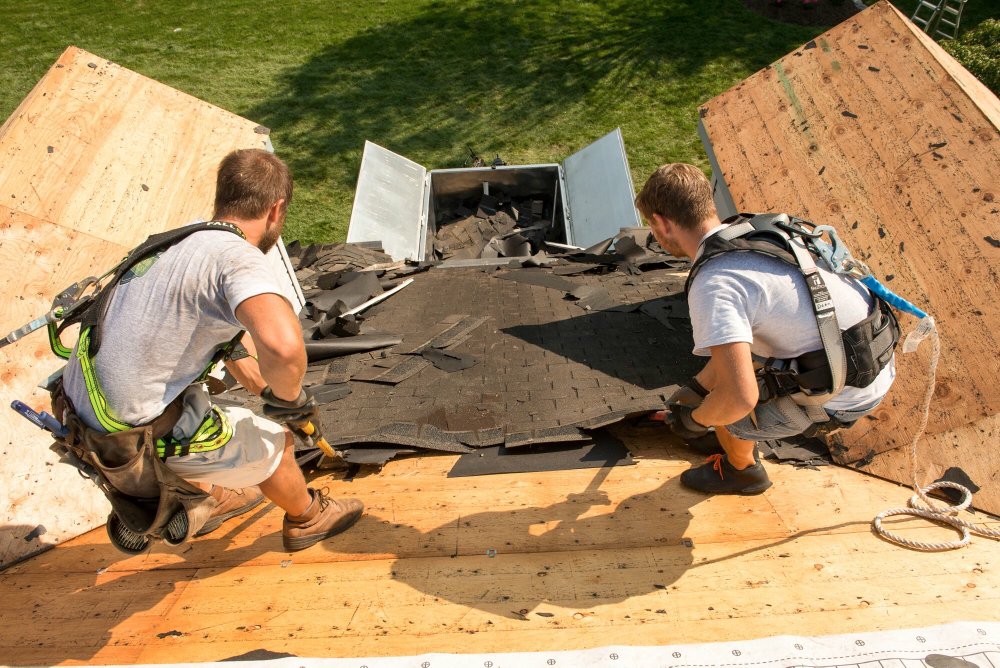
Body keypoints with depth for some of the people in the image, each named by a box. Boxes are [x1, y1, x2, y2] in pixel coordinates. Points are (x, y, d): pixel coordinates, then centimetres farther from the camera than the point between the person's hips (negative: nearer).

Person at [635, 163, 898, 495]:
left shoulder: (713, 284, -26)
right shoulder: (755, 228, 2)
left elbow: (739, 398, -32)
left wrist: (695, 420, -10)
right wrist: (696, 386, 21)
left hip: (843, 395, -8)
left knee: (724, 410, 6)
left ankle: (742, 470, 35)